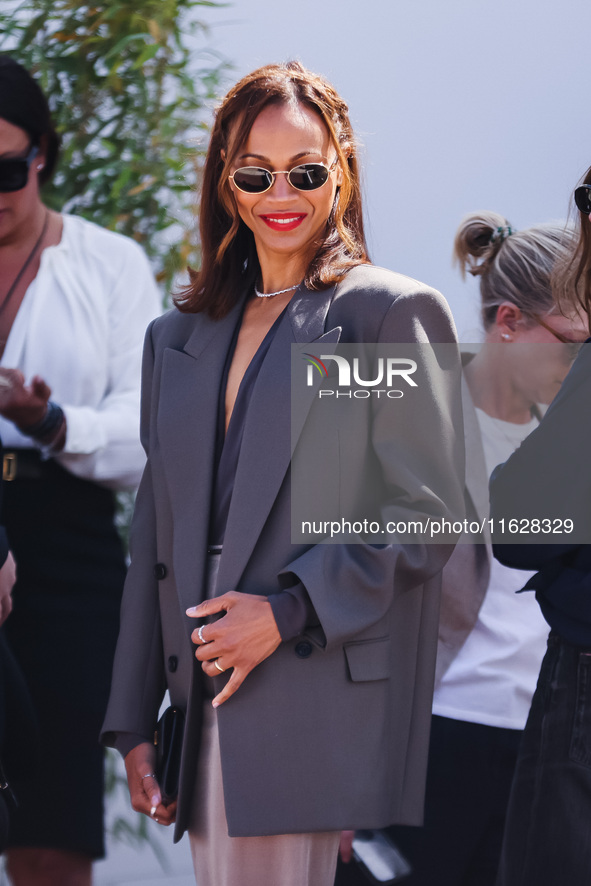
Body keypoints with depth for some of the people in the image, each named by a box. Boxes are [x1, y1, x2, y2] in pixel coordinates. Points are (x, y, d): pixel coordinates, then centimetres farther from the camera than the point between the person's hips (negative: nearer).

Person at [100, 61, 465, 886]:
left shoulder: (393, 313, 0)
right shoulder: (180, 338, 18)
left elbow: (426, 515, -6)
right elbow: (155, 539, 17)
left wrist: (289, 610, -15)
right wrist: (133, 722, 13)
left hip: (318, 714, -6)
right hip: (204, 707, 6)